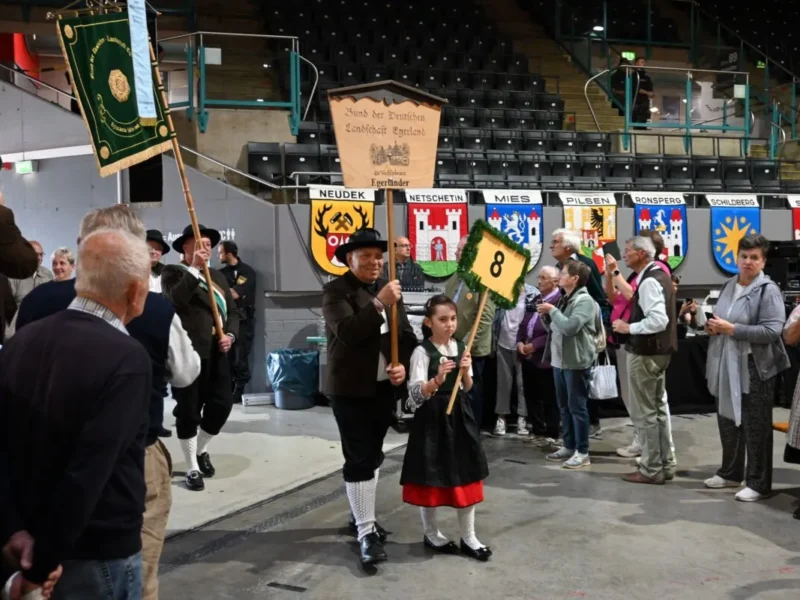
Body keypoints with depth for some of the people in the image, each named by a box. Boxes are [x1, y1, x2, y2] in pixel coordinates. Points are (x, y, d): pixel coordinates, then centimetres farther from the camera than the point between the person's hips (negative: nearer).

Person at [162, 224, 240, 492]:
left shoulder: (218, 276, 19)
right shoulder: (173, 272, 1)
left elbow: (232, 310, 17)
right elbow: (176, 298, -20)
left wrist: (230, 334, -1)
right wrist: (195, 268, -21)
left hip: (216, 352, 5)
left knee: (222, 404, 3)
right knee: (188, 410, 1)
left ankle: (201, 450, 30)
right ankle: (192, 468, 13)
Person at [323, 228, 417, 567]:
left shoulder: (389, 289, 9)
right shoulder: (335, 291, -9)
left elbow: (406, 333, 7)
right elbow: (347, 332, -25)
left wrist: (403, 364, -11)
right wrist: (379, 303, -32)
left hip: (384, 386, 6)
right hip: (350, 388, -6)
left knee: (373, 454, 17)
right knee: (359, 459, -5)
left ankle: (362, 515, 33)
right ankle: (366, 533, 1)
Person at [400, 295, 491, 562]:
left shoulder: (461, 347, 5)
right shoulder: (422, 352, -13)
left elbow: (467, 388, 11)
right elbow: (415, 394, -19)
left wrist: (465, 372, -9)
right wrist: (438, 379, -34)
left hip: (458, 414, 6)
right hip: (432, 417, -5)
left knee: (466, 474, 9)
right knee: (431, 476, 6)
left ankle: (468, 537, 21)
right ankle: (431, 534, 24)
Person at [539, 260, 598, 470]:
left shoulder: (584, 300, -13)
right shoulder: (564, 299, 16)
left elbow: (570, 327, -26)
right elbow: (554, 328, 19)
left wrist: (552, 310, -16)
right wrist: (546, 315, 2)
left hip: (576, 361, -9)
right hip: (559, 360, 9)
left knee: (577, 407, -4)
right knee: (564, 406, 14)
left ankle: (583, 452, 4)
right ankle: (569, 446, 24)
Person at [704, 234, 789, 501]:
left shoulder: (768, 290, -12)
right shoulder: (729, 285, 10)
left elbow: (772, 330, -21)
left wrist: (731, 329, -23)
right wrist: (712, 326, -1)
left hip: (754, 368, -7)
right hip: (726, 365, 7)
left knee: (755, 427, 2)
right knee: (727, 421, 18)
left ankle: (759, 483, 14)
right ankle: (731, 472, 34)